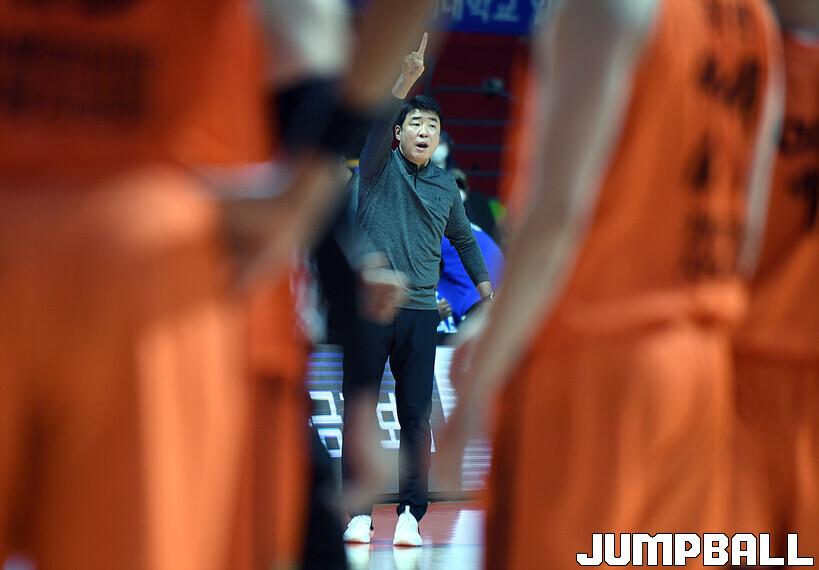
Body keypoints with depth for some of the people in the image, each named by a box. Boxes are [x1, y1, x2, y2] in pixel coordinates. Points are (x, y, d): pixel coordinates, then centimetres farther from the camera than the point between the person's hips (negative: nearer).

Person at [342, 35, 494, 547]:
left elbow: (464, 238, 28)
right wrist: (406, 80, -33)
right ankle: (359, 513, 3)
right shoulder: (379, 169, 1)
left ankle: (411, 514, 3)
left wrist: (484, 285, 24)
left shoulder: (446, 186, 13)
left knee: (416, 416, 0)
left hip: (420, 312, 3)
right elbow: (378, 124, -19)